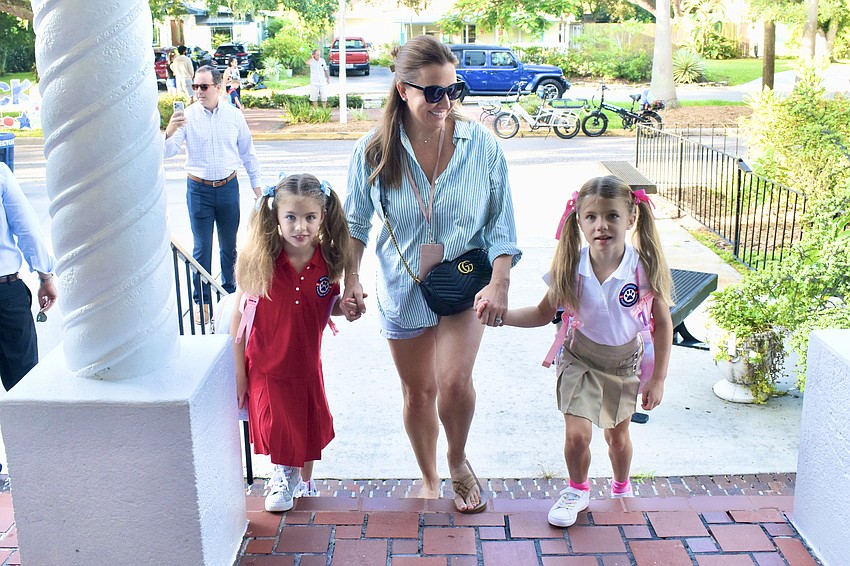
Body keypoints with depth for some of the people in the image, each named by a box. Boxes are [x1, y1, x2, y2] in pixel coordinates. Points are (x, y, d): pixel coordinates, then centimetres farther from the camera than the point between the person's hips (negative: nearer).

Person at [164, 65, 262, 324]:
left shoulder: (234, 115, -1)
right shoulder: (187, 116, -7)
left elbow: (248, 152, 9)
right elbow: (167, 152, -14)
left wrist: (256, 184, 10)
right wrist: (169, 133, -34)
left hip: (228, 187, 2)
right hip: (199, 190, -2)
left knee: (229, 245, 15)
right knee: (202, 248, 4)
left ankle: (229, 291, 34)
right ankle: (202, 301, 16)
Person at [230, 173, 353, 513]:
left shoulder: (329, 261, -13)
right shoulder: (260, 261, -20)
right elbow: (238, 316, -12)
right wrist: (238, 370, -11)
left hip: (307, 365, 3)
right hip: (266, 367, -3)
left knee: (310, 430, 20)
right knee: (276, 432, 12)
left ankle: (305, 485, 48)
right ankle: (283, 477, 44)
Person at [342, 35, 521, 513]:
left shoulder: (482, 144, -12)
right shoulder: (374, 151, -10)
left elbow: (502, 223, -7)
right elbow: (356, 223, 3)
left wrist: (500, 283, -18)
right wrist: (351, 280, -7)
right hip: (403, 289, 2)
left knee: (455, 382, -19)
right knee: (418, 391, 14)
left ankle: (460, 462, 15)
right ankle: (430, 480, 39)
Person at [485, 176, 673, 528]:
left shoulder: (646, 268, -24)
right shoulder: (571, 267, -21)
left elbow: (663, 324, -10)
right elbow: (544, 314, -7)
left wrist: (658, 378, -7)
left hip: (624, 362, 0)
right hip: (580, 358, 0)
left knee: (617, 436, 16)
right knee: (577, 434, -10)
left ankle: (622, 490, 48)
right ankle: (578, 491, 22)